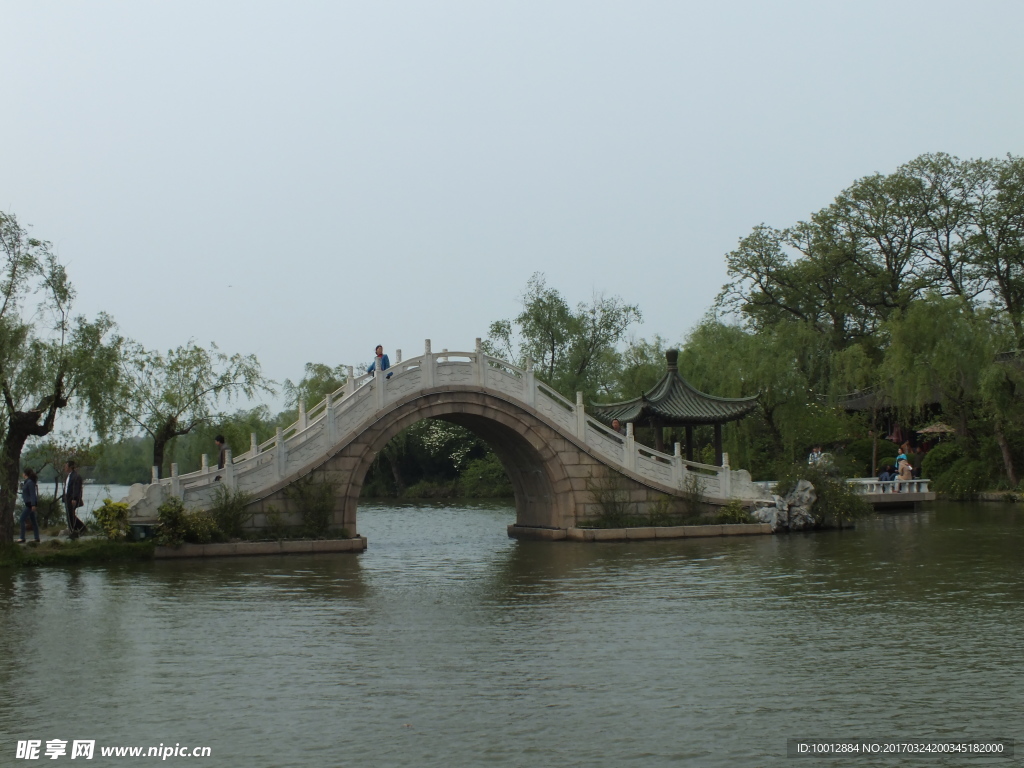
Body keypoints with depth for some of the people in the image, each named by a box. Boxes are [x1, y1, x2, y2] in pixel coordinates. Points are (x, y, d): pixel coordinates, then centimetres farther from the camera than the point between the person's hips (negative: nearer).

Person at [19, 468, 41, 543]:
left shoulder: (30, 482, -16)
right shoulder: (27, 482, 14)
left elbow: (32, 494, -20)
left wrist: (33, 505, -22)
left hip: (30, 504, -10)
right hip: (29, 504, 10)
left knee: (22, 519, -10)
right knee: (33, 521, 10)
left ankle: (22, 538, -9)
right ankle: (37, 538, 13)